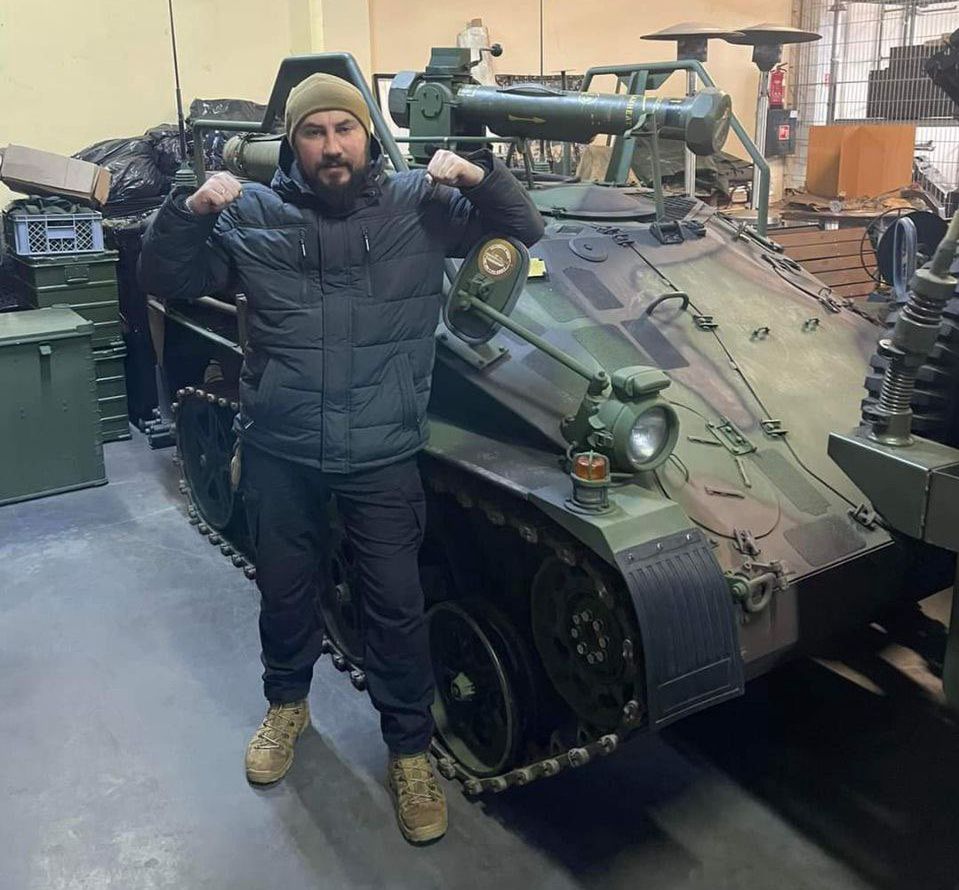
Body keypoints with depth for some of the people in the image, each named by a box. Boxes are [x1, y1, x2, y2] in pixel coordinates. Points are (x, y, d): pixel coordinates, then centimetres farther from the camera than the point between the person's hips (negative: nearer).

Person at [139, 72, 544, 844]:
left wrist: (480, 175, -15)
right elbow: (165, 283, 5)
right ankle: (287, 704, 47)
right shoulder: (254, 215, 2)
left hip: (384, 457, -1)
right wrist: (189, 212, -12)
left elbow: (526, 230, 3)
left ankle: (411, 751, 26)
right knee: (285, 593, 19)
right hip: (279, 453, 2)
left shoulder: (421, 203, 0)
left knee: (397, 606, 6)